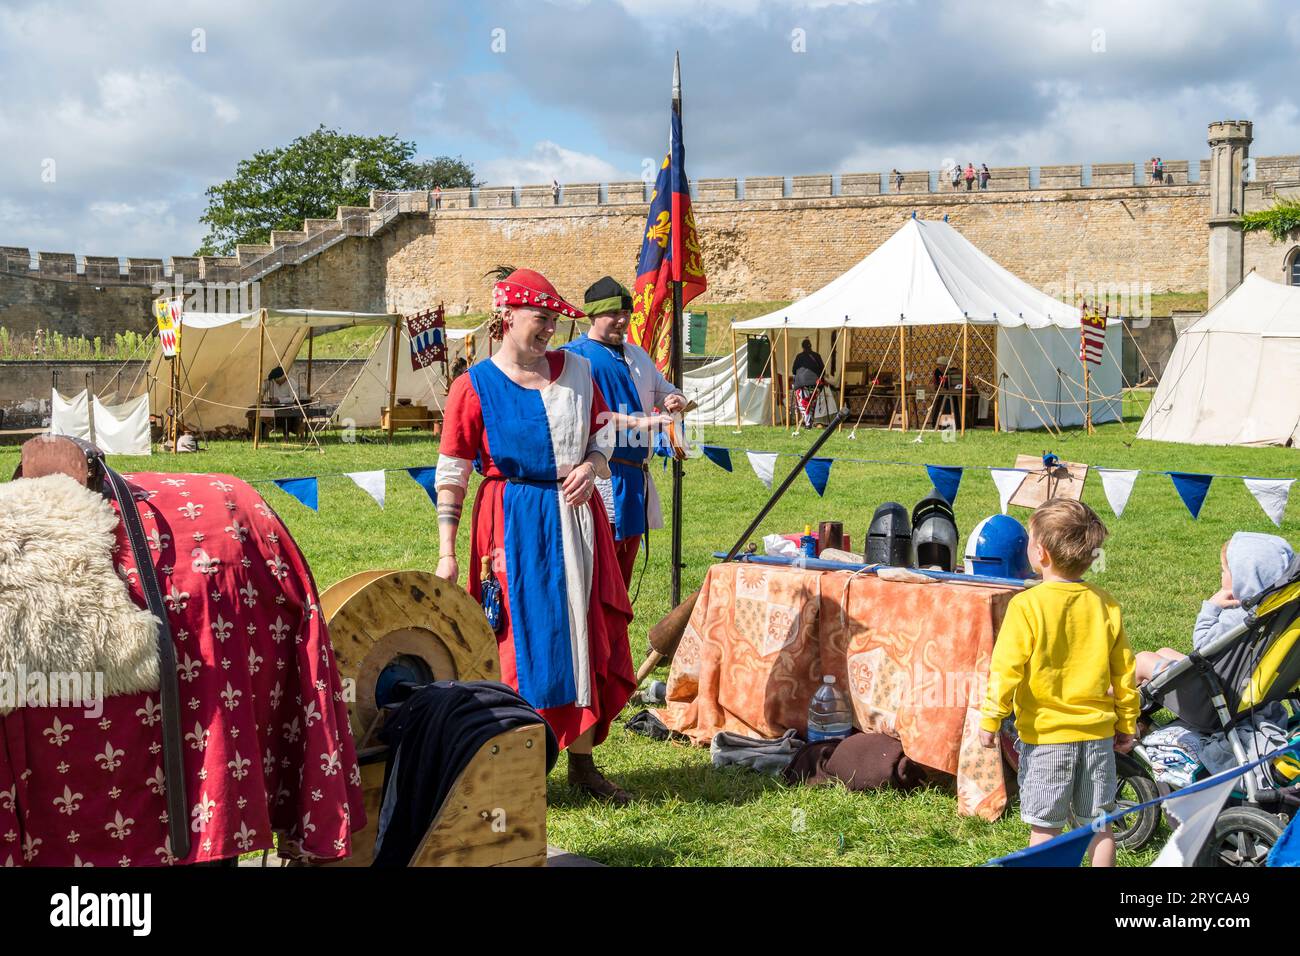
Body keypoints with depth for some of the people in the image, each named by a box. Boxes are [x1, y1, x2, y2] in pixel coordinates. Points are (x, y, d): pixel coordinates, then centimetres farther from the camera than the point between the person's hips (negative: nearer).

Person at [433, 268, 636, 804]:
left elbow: (603, 434, 15)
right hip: (513, 524, -4)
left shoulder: (575, 370, 6)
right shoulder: (475, 386, -6)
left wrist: (591, 467, -8)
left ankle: (582, 762, 20)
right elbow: (451, 474, -4)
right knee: (521, 644, -2)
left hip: (575, 515, 5)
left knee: (584, 636, 7)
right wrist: (446, 552, -8)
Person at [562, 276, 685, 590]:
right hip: (601, 475, -8)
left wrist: (675, 400, 3)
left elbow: (665, 390, 28)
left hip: (635, 476, 8)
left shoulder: (637, 355, 18)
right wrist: (638, 422, -26)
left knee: (623, 572, 13)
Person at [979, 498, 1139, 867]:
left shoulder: (1026, 605, -14)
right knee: (1098, 823, 14)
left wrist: (990, 719, -5)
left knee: (1045, 827, 5)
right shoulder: (1106, 605, 1)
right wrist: (1126, 725, 17)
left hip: (1044, 734, -4)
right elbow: (1124, 673, 7)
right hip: (1098, 733, 4)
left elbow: (1006, 668, -15)